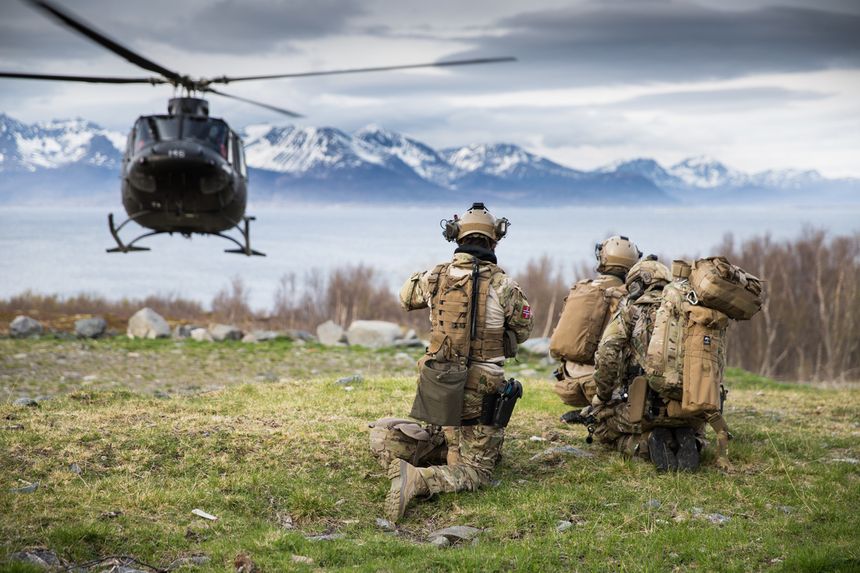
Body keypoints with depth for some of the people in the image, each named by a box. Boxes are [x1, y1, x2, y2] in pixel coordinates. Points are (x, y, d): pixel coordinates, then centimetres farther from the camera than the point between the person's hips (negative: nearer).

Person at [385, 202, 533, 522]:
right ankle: (419, 479, -28)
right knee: (475, 471, -3)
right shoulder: (503, 285, -12)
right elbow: (522, 331, 5)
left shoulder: (435, 277, -1)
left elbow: (406, 299, 21)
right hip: (481, 394, -6)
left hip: (440, 388, 6)